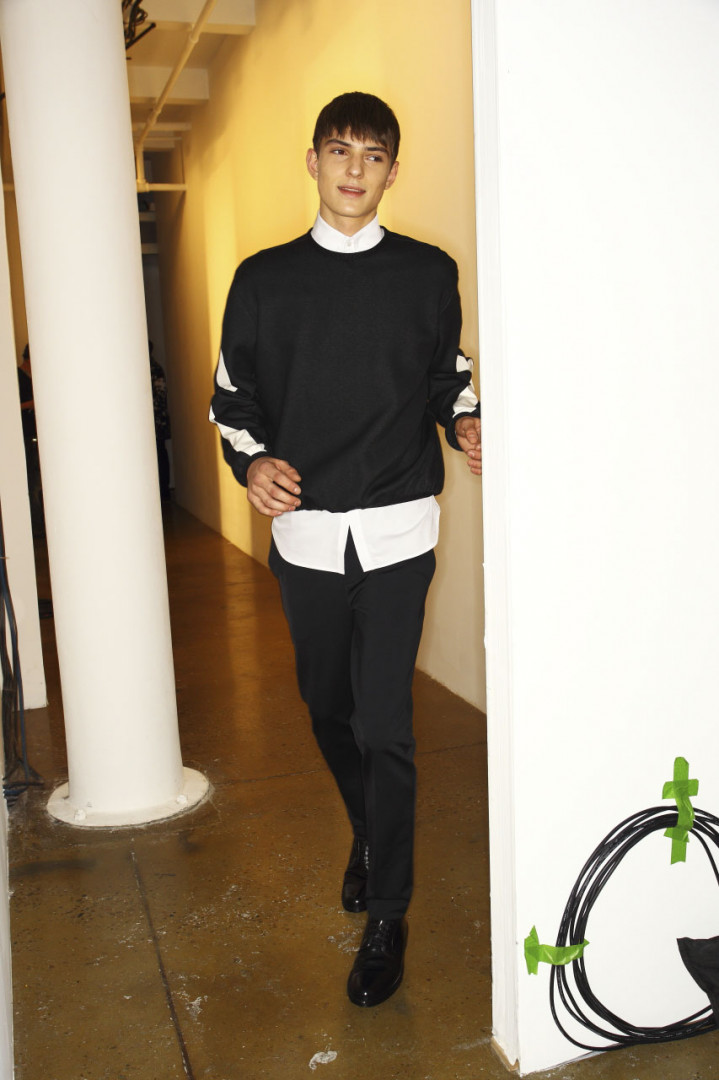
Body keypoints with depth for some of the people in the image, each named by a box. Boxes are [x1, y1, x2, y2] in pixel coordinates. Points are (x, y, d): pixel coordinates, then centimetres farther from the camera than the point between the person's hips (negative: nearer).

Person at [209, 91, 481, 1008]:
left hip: (397, 530, -2)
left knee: (385, 723, -4)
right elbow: (232, 396, 9)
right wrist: (253, 462, -10)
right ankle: (368, 832, 44)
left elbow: (448, 375, 13)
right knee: (329, 708, 16)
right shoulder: (263, 279, 6)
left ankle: (387, 915, 12)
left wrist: (467, 424, -8)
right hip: (304, 530, 2)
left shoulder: (428, 273, 6)